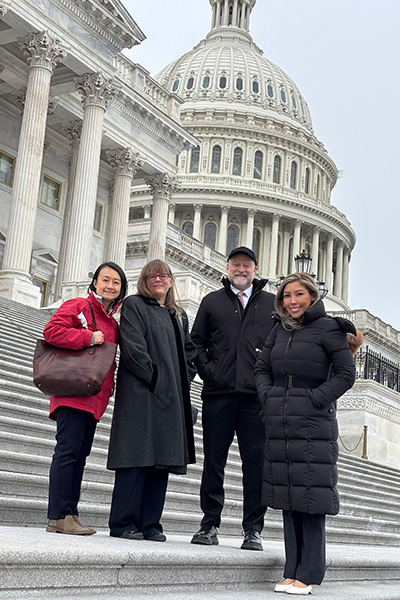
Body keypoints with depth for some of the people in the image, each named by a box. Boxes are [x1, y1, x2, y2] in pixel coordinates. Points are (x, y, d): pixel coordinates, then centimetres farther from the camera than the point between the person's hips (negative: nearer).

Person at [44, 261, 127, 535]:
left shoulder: (112, 323, 22)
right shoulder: (78, 306, 0)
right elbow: (52, 331, -14)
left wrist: (108, 386, 10)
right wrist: (89, 337, -16)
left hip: (95, 398, 8)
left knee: (80, 455, 7)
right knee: (68, 450, -11)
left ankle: (70, 515, 10)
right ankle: (59, 516, -9)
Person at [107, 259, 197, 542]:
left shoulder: (179, 315, 22)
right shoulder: (134, 306, 2)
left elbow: (189, 350, 21)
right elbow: (133, 348, -10)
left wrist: (183, 380, 5)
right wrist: (154, 378, -13)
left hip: (171, 399, 7)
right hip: (141, 394, -6)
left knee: (163, 459, 5)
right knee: (138, 457, -9)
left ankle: (150, 523, 11)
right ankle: (123, 523, -3)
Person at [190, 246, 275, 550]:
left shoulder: (273, 304, 15)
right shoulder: (212, 301, 17)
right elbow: (197, 341, 14)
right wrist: (208, 371, -1)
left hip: (257, 395, -1)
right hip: (218, 393, 1)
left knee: (256, 462, -1)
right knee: (214, 460, 3)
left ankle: (254, 529, 7)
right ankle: (210, 524, 12)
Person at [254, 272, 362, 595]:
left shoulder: (328, 328, -3)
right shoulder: (279, 330, 14)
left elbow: (346, 373, -5)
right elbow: (261, 368, 19)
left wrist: (315, 399, -13)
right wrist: (269, 397, 3)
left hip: (313, 423, -5)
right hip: (280, 423, 6)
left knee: (310, 497, -4)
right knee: (288, 497, 8)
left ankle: (309, 574, 2)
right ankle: (292, 571, 15)